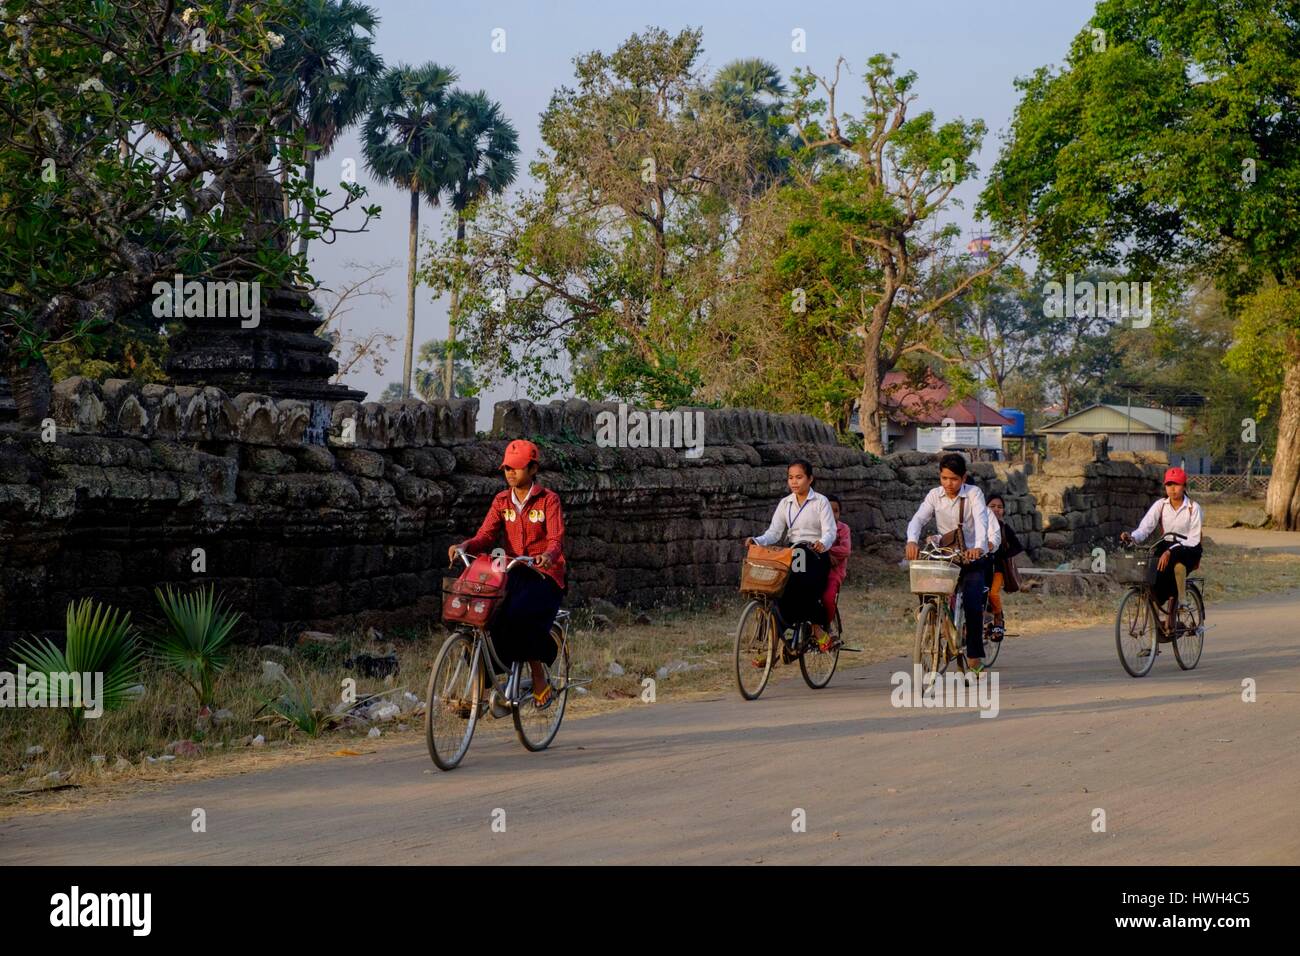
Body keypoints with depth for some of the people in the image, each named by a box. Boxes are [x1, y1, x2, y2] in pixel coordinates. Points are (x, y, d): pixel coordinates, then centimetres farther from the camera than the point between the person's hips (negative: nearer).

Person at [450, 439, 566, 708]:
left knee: (519, 618, -30)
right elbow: (486, 535, -2)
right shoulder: (502, 501, 9)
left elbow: (556, 539, -16)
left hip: (545, 576, -4)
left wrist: (548, 555, -40)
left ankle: (540, 682, -13)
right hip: (513, 574, 4)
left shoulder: (548, 500, -4)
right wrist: (464, 546, -24)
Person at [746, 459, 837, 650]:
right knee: (780, 590, -18)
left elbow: (830, 532, -10)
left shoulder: (820, 502, -1)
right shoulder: (785, 504, 11)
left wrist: (823, 544, -33)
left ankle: (818, 628, -10)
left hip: (816, 556, -4)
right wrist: (757, 541, -17)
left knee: (808, 589, -30)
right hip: (792, 556, 4)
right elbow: (774, 532, 4)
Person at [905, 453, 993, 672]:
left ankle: (975, 656, -9)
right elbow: (918, 518, -15)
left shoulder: (973, 494, -10)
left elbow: (981, 520, -26)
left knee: (973, 605, -19)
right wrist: (912, 541, -37)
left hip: (973, 558, -3)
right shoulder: (935, 495, -2)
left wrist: (979, 547, -45)